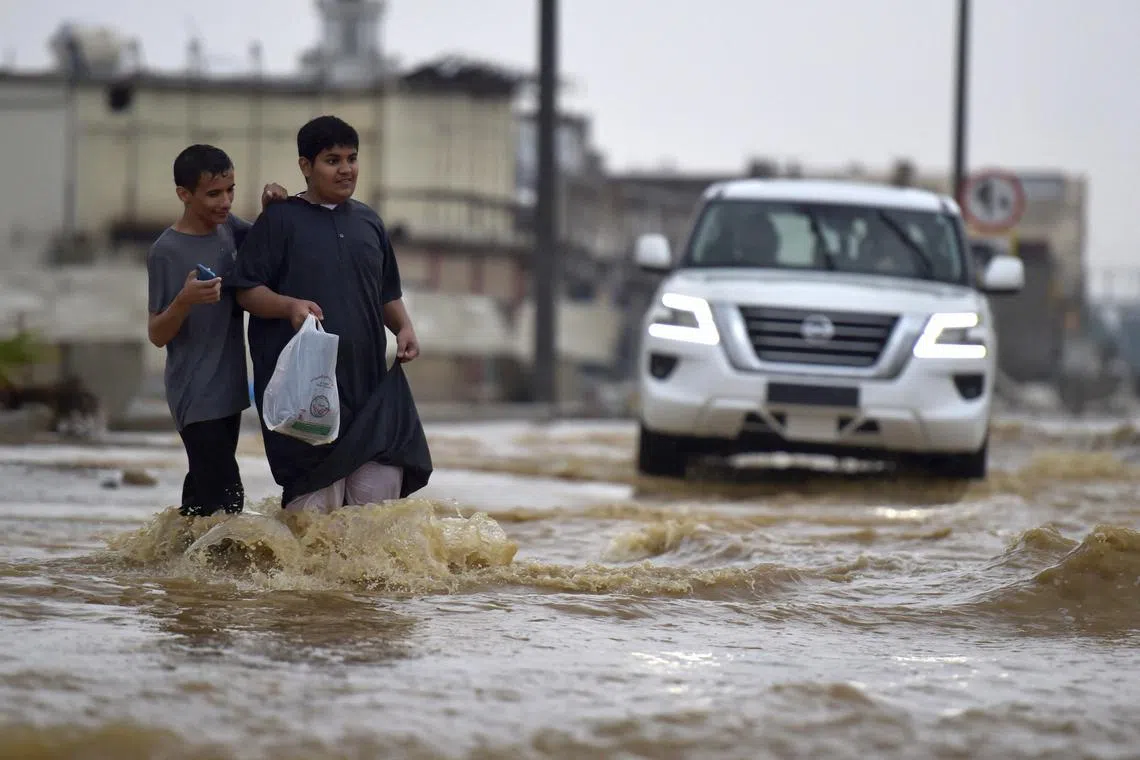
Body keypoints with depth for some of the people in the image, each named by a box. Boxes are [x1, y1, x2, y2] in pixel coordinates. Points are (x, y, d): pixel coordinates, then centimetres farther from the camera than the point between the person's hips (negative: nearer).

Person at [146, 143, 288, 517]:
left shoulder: (227, 227, 4)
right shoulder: (166, 251, -14)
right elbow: (157, 335, -12)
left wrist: (270, 209, 1)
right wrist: (184, 300, -32)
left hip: (229, 387, 7)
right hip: (196, 397, -7)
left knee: (203, 490, 13)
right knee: (224, 498, -15)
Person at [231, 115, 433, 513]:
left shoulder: (368, 222, 17)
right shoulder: (281, 220, 1)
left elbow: (388, 294, 25)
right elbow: (247, 291, -2)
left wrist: (404, 328, 5)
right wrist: (289, 306, -21)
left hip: (367, 379, 5)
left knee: (383, 480, -6)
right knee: (315, 497, -8)